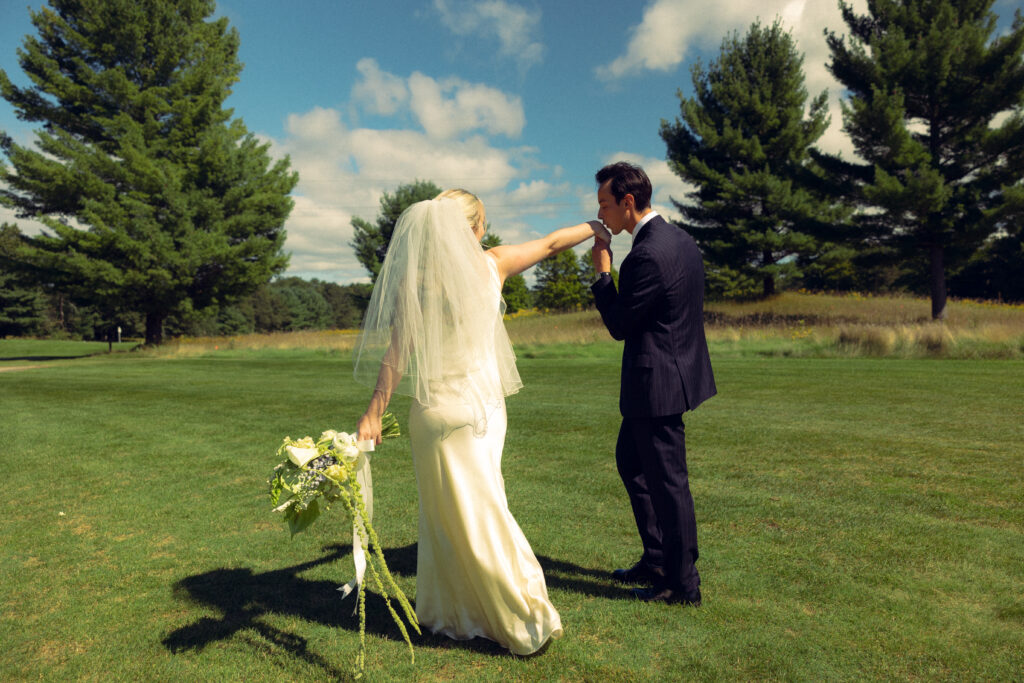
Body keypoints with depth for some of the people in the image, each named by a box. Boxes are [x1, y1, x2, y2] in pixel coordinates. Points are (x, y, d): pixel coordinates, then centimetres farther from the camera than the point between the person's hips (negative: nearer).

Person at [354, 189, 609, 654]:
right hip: (482, 404, 1)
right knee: (482, 511, 12)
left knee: (451, 515, 9)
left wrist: (374, 413, -2)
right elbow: (551, 243, 12)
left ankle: (450, 611, 25)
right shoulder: (490, 263, -3)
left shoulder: (414, 280, -6)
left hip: (439, 411, -1)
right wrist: (595, 228, 28)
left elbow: (395, 354, -8)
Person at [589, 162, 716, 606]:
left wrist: (602, 273, -6)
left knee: (666, 479, 2)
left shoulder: (646, 255, -23)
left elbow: (619, 326, -14)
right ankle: (656, 560, 33)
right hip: (677, 369, 11)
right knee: (630, 461, 22)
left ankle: (683, 584, 20)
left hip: (659, 383, -11)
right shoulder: (680, 239, 8)